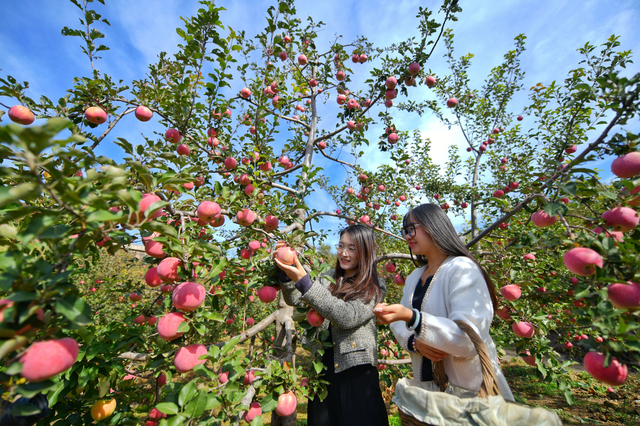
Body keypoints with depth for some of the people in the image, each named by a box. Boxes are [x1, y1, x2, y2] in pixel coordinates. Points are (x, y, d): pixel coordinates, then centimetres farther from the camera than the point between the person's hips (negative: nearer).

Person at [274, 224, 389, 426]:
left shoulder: (374, 288, -8)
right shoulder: (327, 279, 4)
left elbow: (347, 317, -24)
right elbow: (294, 300, -3)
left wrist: (304, 282, -31)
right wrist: (287, 272, -22)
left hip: (356, 372, -3)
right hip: (322, 368, 4)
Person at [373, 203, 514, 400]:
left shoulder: (463, 269, -18)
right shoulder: (414, 278, 6)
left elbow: (470, 338, -28)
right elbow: (399, 324, 6)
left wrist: (410, 317, -39)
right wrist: (415, 342, -15)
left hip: (470, 392, -6)